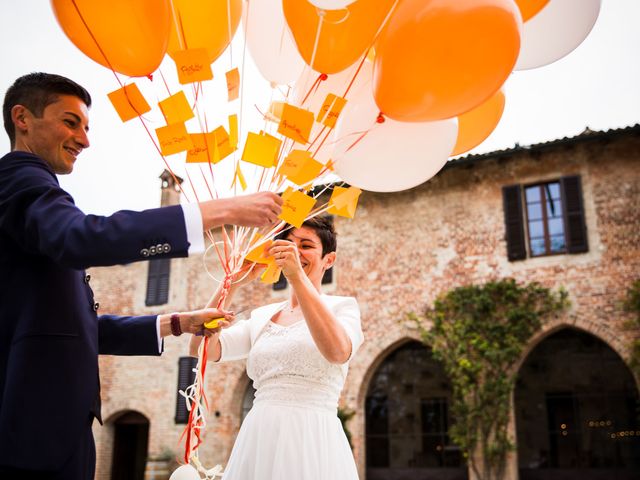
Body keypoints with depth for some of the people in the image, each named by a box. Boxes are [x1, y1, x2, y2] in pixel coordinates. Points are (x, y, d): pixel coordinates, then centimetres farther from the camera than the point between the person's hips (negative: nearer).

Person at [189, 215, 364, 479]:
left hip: (312, 440, -4)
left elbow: (337, 352, -22)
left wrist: (298, 277, -24)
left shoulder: (342, 307, 1)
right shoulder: (261, 317, 13)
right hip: (258, 440, 4)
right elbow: (200, 348, 0)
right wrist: (233, 283, -7)